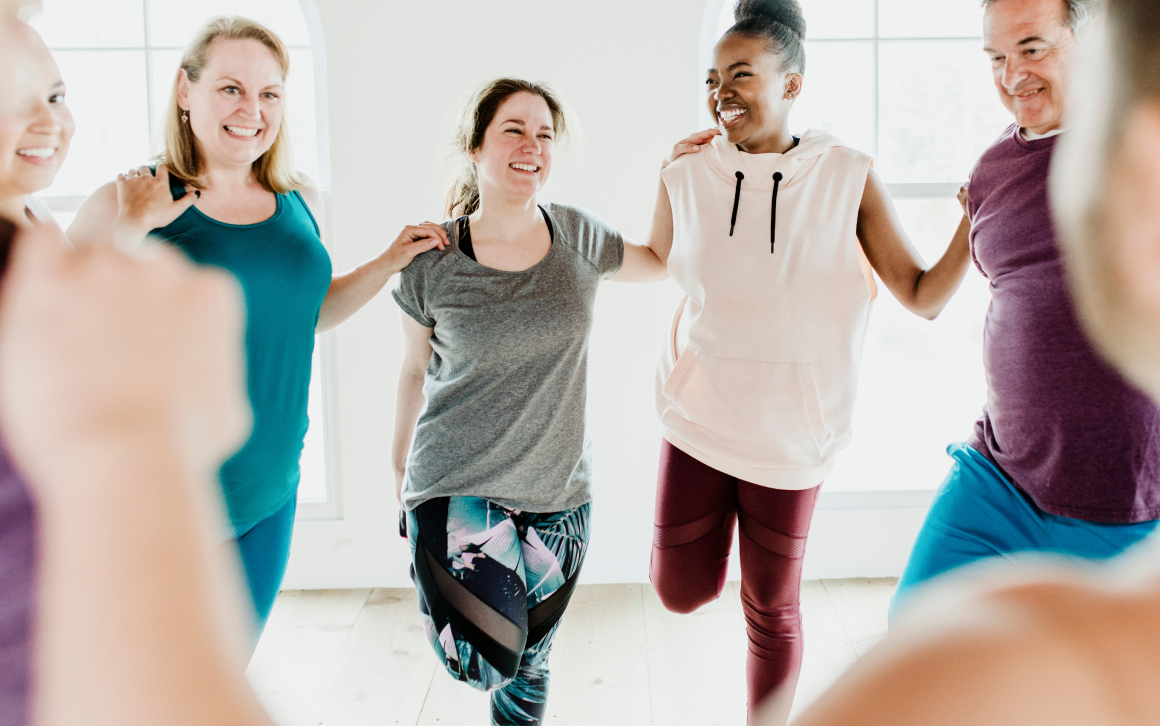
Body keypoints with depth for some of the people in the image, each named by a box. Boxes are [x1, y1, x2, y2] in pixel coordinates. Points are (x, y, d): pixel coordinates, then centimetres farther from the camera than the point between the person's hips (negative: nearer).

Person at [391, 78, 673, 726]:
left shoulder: (578, 236, -1)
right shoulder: (432, 259, -7)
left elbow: (658, 262, 19)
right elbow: (415, 370, 6)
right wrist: (401, 466, 14)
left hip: (558, 489, 3)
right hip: (458, 481, -3)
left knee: (530, 665, 15)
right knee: (488, 660, -18)